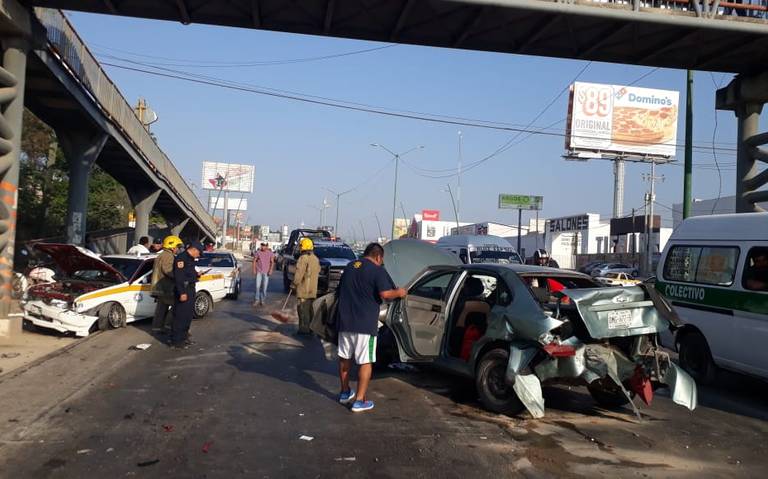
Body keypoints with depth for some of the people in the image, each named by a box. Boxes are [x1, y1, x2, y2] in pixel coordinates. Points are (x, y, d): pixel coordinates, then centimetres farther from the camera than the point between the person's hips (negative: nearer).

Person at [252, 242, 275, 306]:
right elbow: (254, 261, 6)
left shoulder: (270, 253, 0)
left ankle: (262, 300, 12)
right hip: (259, 271, 0)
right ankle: (257, 299, 9)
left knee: (264, 287, 1)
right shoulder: (257, 252, 0)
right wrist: (254, 269, -1)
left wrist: (271, 270, -12)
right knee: (258, 286, -5)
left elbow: (272, 262, 1)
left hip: (266, 272, 0)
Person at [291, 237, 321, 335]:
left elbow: (299, 274, -18)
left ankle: (304, 329, -3)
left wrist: (294, 284, -8)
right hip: (313, 290, 8)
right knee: (310, 310, 15)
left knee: (303, 310, -4)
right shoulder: (316, 259, 13)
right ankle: (310, 328, 21)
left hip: (303, 289, -8)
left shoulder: (303, 258, -15)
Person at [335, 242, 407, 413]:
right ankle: (360, 400, 0)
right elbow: (385, 294, -21)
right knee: (365, 362, 1)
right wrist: (399, 293, -2)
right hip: (364, 324, -7)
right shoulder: (377, 270, -9)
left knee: (344, 357, 18)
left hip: (345, 321, 7)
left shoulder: (349, 267, 14)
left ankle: (345, 393, 31)